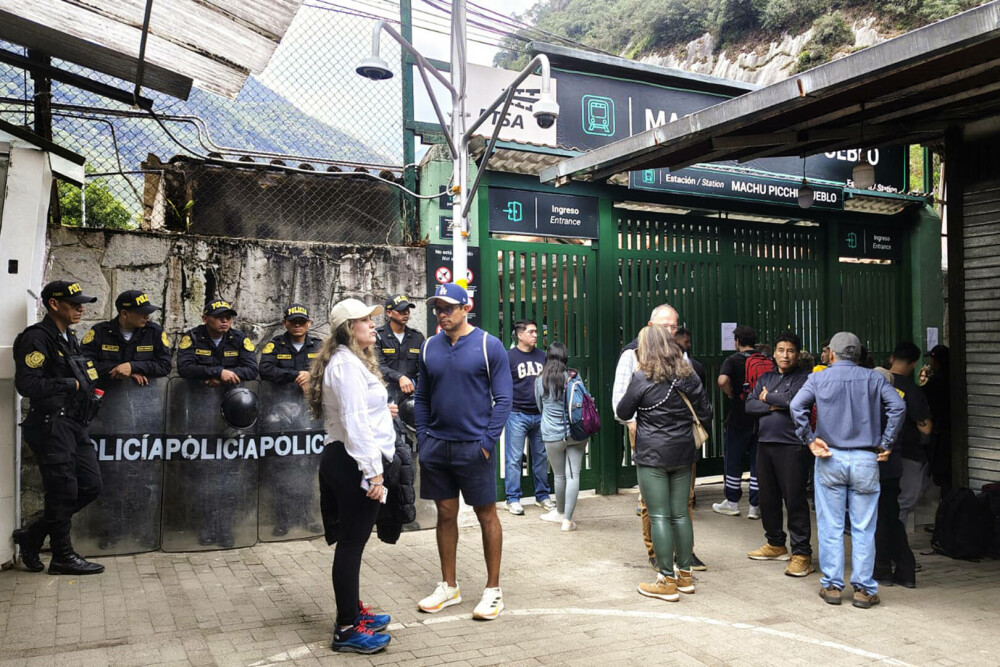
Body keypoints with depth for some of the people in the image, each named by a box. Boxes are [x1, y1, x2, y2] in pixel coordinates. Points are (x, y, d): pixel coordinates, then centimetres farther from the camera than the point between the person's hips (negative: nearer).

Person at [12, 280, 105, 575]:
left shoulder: (69, 338, 18)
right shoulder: (37, 338, -11)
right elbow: (27, 384, -20)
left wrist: (88, 387, 10)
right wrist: (71, 384, -14)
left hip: (74, 426, 9)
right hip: (52, 425, -9)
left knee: (90, 486, 10)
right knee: (63, 490, -1)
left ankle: (32, 536, 23)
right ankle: (62, 556, 14)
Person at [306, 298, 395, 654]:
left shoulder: (354, 361, 19)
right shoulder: (347, 363, -16)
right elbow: (354, 422, -23)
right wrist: (372, 471, -24)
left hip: (347, 461, 11)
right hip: (354, 463, -11)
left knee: (352, 541, 17)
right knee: (351, 543, -4)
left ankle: (353, 611, 29)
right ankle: (347, 629, 4)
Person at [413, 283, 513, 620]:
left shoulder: (489, 346, -6)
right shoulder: (429, 347, 6)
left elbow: (503, 398, -7)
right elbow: (421, 398, 12)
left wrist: (487, 441, -14)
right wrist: (423, 439, 3)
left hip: (474, 446, -4)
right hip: (436, 446, 4)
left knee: (486, 515, 6)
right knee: (446, 514, 13)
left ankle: (493, 590, 18)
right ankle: (449, 586, 26)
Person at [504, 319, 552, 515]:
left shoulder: (542, 356, 12)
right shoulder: (509, 356, -3)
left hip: (540, 414, 5)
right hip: (517, 415, -5)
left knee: (541, 457, 11)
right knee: (514, 459, -1)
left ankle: (542, 495, 23)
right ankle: (513, 499, 7)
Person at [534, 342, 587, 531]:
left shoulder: (540, 381, -2)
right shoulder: (574, 376, -1)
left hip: (553, 435, 0)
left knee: (559, 475, 14)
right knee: (573, 474, 1)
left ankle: (560, 512, 33)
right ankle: (567, 519, -1)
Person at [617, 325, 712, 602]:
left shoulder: (643, 378, -11)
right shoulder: (688, 376, 5)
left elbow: (622, 413, -1)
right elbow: (705, 415, 10)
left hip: (652, 456, -5)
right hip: (682, 454, 6)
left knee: (659, 517, 0)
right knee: (680, 514, 13)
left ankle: (667, 581, 5)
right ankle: (685, 575, 22)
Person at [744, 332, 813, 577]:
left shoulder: (804, 377, -2)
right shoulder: (765, 378, 17)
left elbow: (794, 399, -20)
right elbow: (749, 405, 7)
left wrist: (768, 397, -3)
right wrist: (773, 406, -10)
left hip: (792, 446, -7)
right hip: (765, 444, 7)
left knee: (795, 500, -5)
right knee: (767, 497, 14)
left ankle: (801, 554, 3)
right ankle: (776, 545, 29)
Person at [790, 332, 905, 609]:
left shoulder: (819, 378, 2)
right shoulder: (873, 379, 5)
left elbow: (796, 405, -13)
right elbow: (898, 406, -8)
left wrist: (810, 440, -8)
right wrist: (885, 444, -4)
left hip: (830, 459, 0)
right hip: (865, 460, 1)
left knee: (830, 526, 6)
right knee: (864, 528, 6)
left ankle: (832, 586, 12)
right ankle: (864, 589, 10)